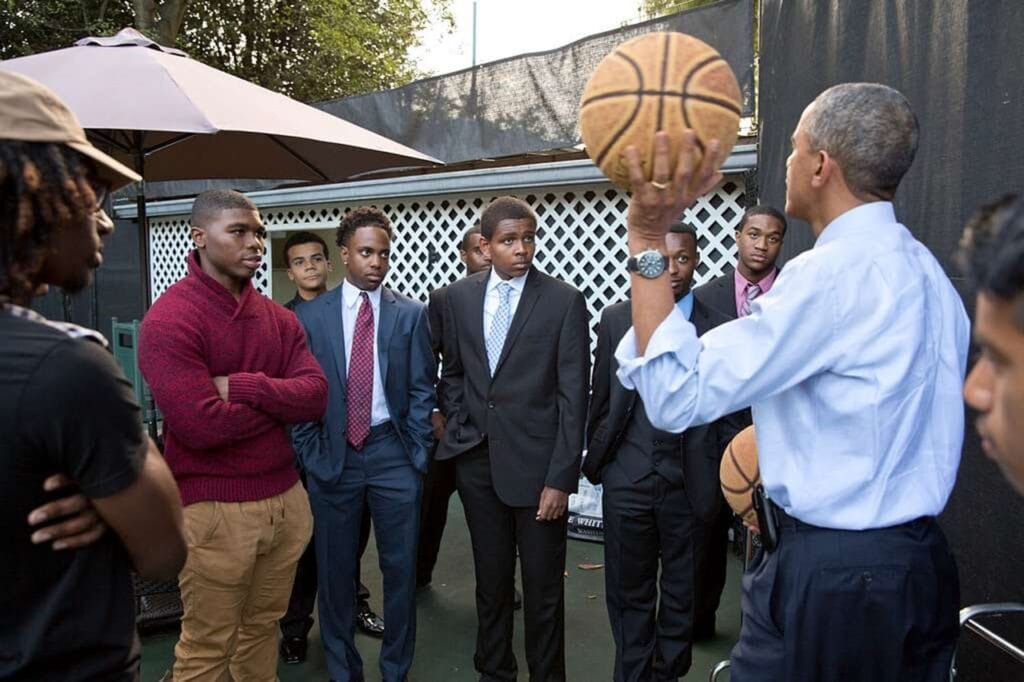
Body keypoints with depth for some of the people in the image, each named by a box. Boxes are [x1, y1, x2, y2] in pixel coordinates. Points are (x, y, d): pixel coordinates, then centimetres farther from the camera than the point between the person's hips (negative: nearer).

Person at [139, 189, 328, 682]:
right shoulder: (168, 320, -14)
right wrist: (279, 400, -9)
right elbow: (203, 425, -23)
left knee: (264, 630, 20)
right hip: (214, 510, -6)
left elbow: (317, 395, -5)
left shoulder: (278, 317, 6)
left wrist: (244, 387, -19)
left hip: (286, 498, 6)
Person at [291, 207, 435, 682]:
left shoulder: (411, 313, 1)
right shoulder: (309, 315, 1)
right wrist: (310, 455, -2)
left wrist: (416, 453, -4)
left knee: (400, 567, 9)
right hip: (332, 453, 0)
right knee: (335, 568, 12)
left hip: (393, 452, 0)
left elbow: (422, 390, 1)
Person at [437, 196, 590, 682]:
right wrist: (460, 427, 5)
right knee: (491, 578, 17)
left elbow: (573, 396, -9)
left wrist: (561, 477, -13)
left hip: (536, 461, -3)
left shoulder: (564, 300, -8)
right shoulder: (459, 296, 4)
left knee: (543, 587, 8)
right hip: (476, 460, 3)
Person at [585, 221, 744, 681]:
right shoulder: (616, 319, 1)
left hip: (689, 483, 0)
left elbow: (730, 414, 1)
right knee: (629, 593, 13)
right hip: (627, 479, 1)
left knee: (681, 594, 15)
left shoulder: (719, 328, -2)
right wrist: (597, 459, 8)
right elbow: (601, 399, 6)